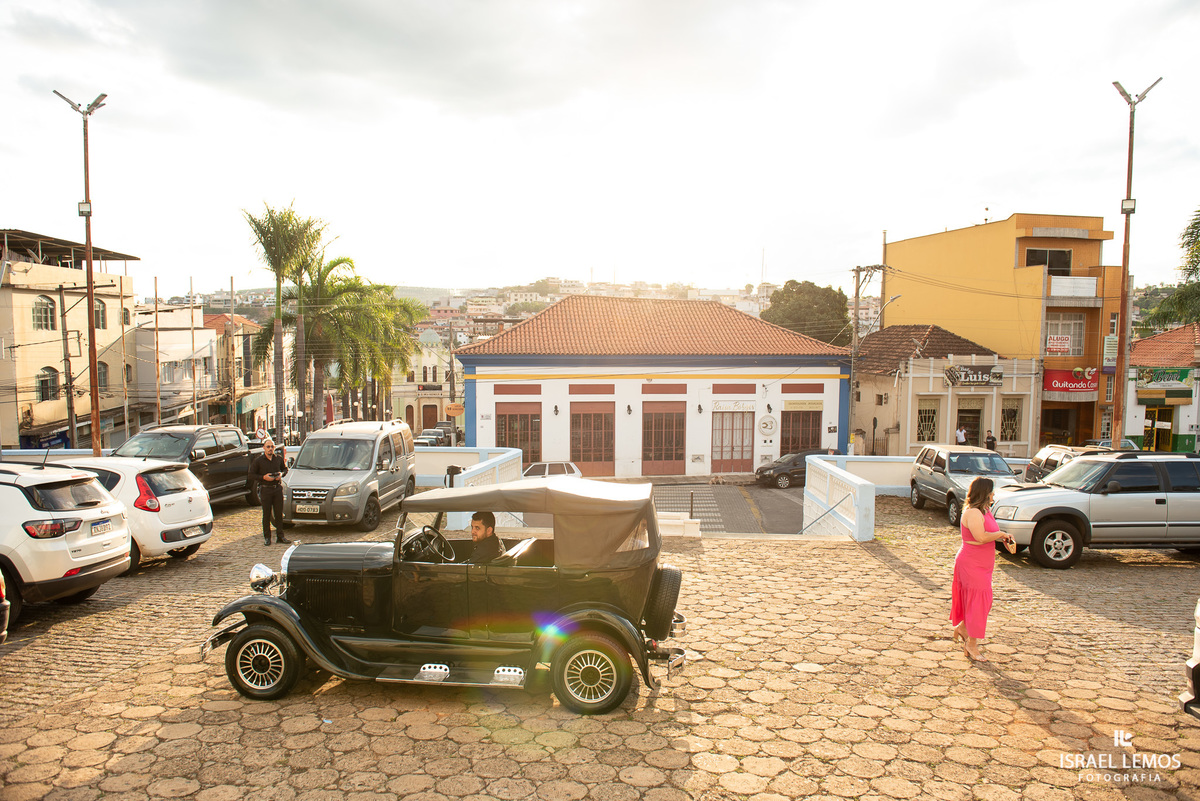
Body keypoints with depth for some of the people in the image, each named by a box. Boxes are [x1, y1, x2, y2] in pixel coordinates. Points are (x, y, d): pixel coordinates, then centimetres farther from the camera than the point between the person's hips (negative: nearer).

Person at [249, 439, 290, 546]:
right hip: (265, 489, -3)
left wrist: (281, 474, -2)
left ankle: (280, 536, 13)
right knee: (266, 514, 2)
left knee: (279, 513, 5)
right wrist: (263, 477, -15)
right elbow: (252, 474, -1)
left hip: (277, 488, 3)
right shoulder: (258, 460, -3)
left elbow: (285, 469, 20)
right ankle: (267, 537, 11)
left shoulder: (279, 458, 6)